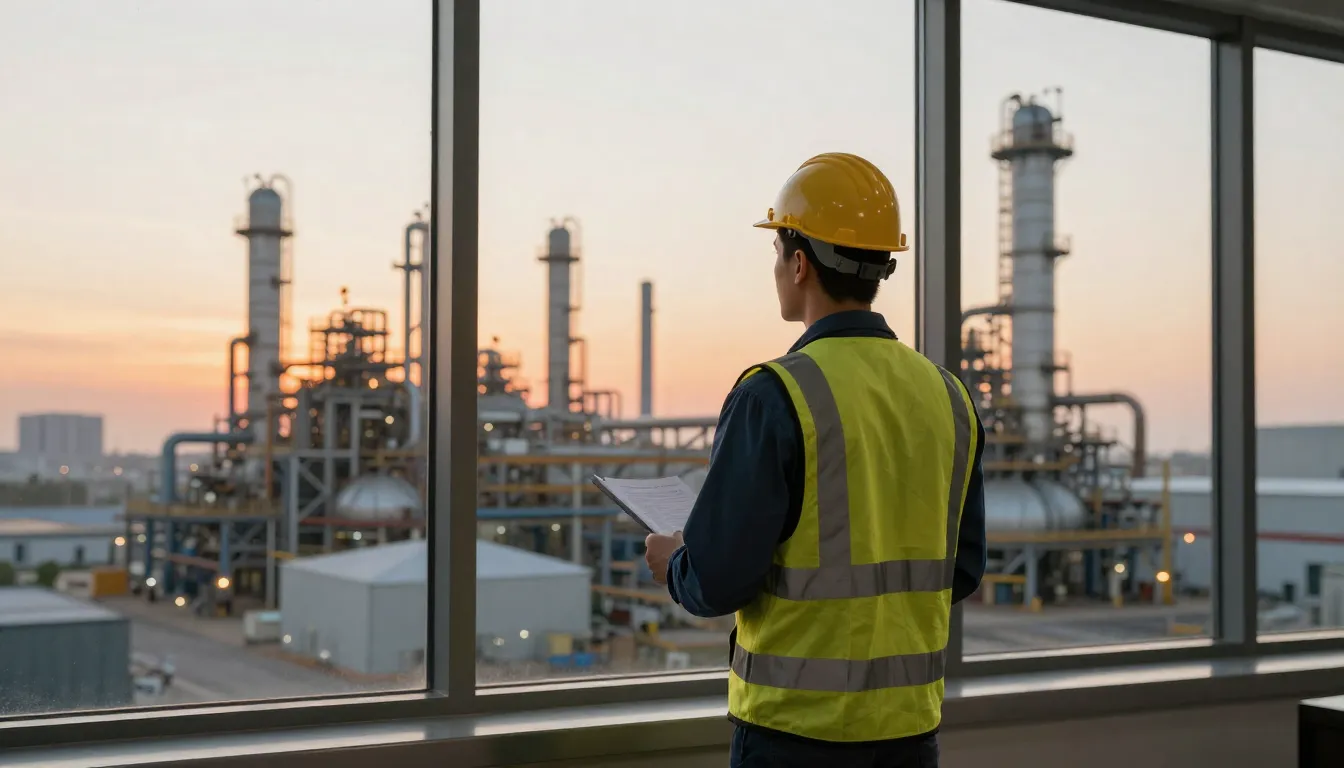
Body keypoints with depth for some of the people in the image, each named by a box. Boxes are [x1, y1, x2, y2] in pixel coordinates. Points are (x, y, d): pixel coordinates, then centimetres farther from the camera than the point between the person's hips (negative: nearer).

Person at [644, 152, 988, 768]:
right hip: (911, 718, 6)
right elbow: (959, 571, 9)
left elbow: (717, 582, -16)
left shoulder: (774, 397, -16)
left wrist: (674, 567, 5)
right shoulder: (947, 396, 3)